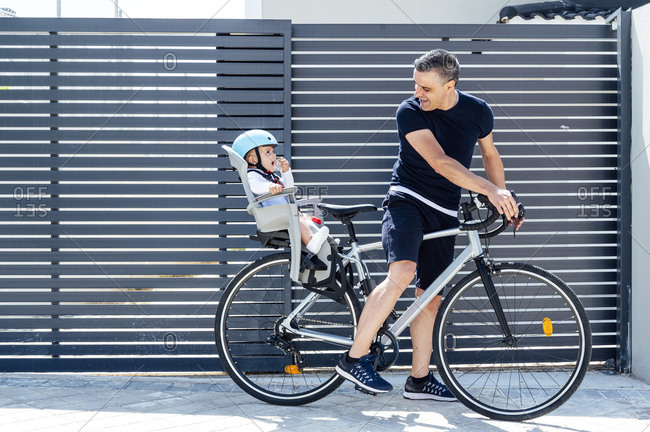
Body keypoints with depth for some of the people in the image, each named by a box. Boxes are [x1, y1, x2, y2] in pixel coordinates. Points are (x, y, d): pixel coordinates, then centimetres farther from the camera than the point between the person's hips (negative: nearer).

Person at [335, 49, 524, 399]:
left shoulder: (478, 112, -1)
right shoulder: (410, 112, -15)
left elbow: (490, 154, 18)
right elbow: (441, 162, -26)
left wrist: (505, 202, 14)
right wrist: (490, 190, -35)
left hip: (444, 213, 5)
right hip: (407, 200, -5)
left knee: (431, 297, 6)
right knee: (402, 272, -28)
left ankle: (419, 379, 18)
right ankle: (355, 357, -21)